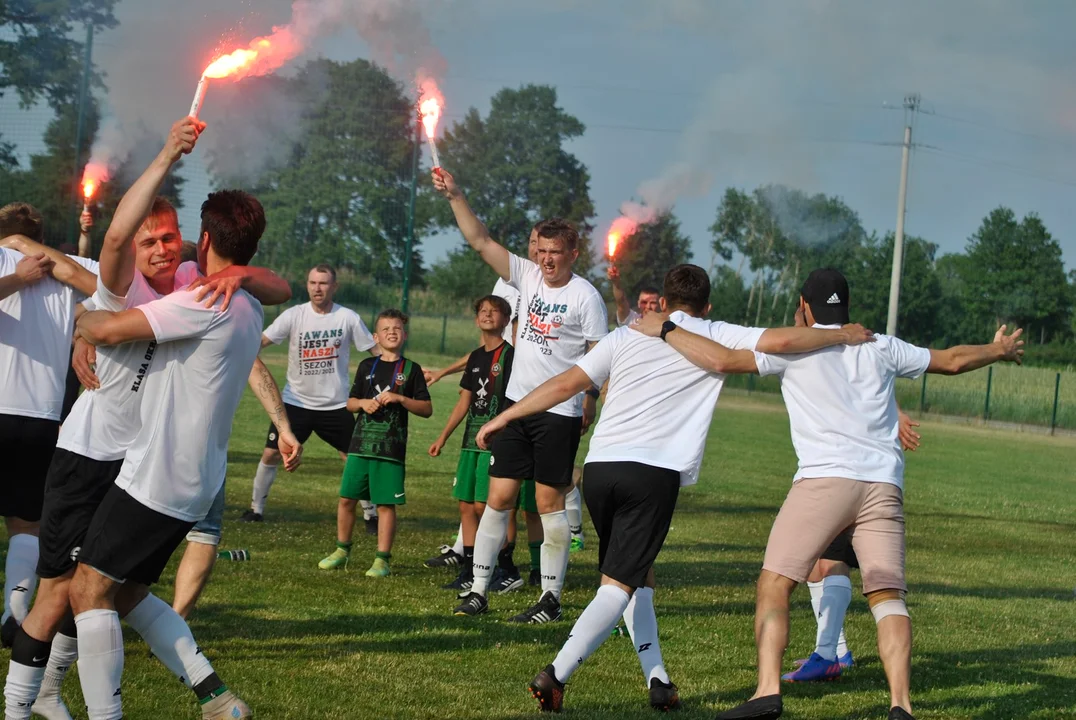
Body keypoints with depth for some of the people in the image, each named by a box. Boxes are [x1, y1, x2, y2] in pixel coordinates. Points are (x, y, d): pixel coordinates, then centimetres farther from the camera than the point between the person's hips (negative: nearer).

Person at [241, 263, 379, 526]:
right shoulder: (294, 315, -8)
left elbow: (376, 349, 1)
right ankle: (256, 509, 16)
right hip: (296, 402, 0)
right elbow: (261, 341, -16)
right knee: (271, 454, -2)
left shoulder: (348, 318, -6)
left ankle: (371, 515, 15)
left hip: (336, 405, 0)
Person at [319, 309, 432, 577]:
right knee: (347, 498, 6)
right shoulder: (367, 366, 11)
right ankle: (342, 550, 22)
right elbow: (350, 402, 17)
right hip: (361, 444, 3)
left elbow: (427, 409, 0)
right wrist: (362, 403, -5)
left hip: (392, 448, -3)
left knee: (386, 504, -3)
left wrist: (400, 399, -13)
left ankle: (382, 559, 4)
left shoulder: (411, 369, 2)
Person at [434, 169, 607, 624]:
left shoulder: (585, 296, -8)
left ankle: (551, 599, 5)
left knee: (549, 502, -2)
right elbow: (480, 241, 5)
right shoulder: (527, 277, 6)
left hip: (559, 413, -5)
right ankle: (478, 590, 8)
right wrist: (454, 196, -3)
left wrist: (590, 400, -15)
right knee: (498, 497, 4)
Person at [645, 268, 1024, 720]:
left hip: (825, 479, -4)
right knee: (887, 595, 2)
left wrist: (663, 329, 14)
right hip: (884, 483, 4)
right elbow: (952, 360, 32)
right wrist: (1001, 350, 51)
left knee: (774, 585, 0)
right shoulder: (881, 348, 21)